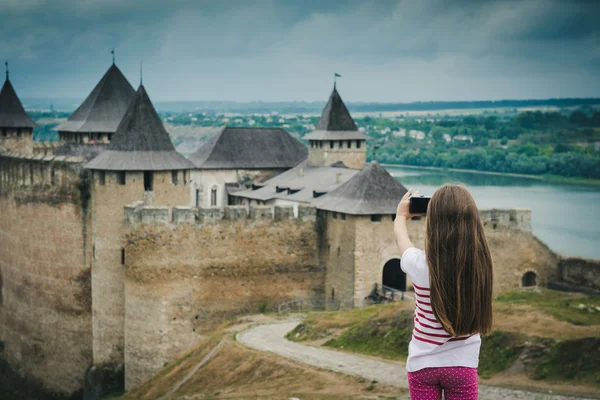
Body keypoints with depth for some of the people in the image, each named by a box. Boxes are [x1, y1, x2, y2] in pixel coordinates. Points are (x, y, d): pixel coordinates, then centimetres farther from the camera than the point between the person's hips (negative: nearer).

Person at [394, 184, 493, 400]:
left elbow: (400, 237, 7)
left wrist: (401, 215, 25)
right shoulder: (477, 263, -13)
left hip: (423, 364, -1)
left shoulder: (420, 265, -17)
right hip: (462, 365, 1)